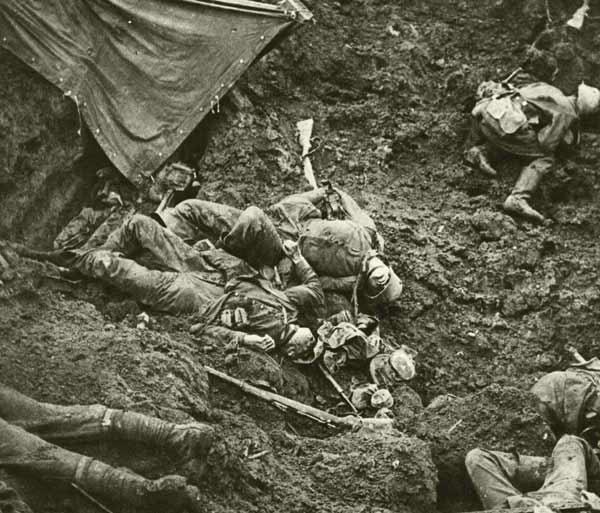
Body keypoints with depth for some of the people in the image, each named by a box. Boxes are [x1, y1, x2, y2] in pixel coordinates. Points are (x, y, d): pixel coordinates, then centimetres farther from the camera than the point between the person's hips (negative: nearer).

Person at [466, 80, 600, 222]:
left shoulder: (547, 89, 31)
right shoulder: (567, 114, 9)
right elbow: (545, 144, -1)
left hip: (484, 111, 7)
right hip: (507, 120, -7)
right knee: (544, 160, 4)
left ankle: (479, 152, 9)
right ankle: (517, 198, -16)